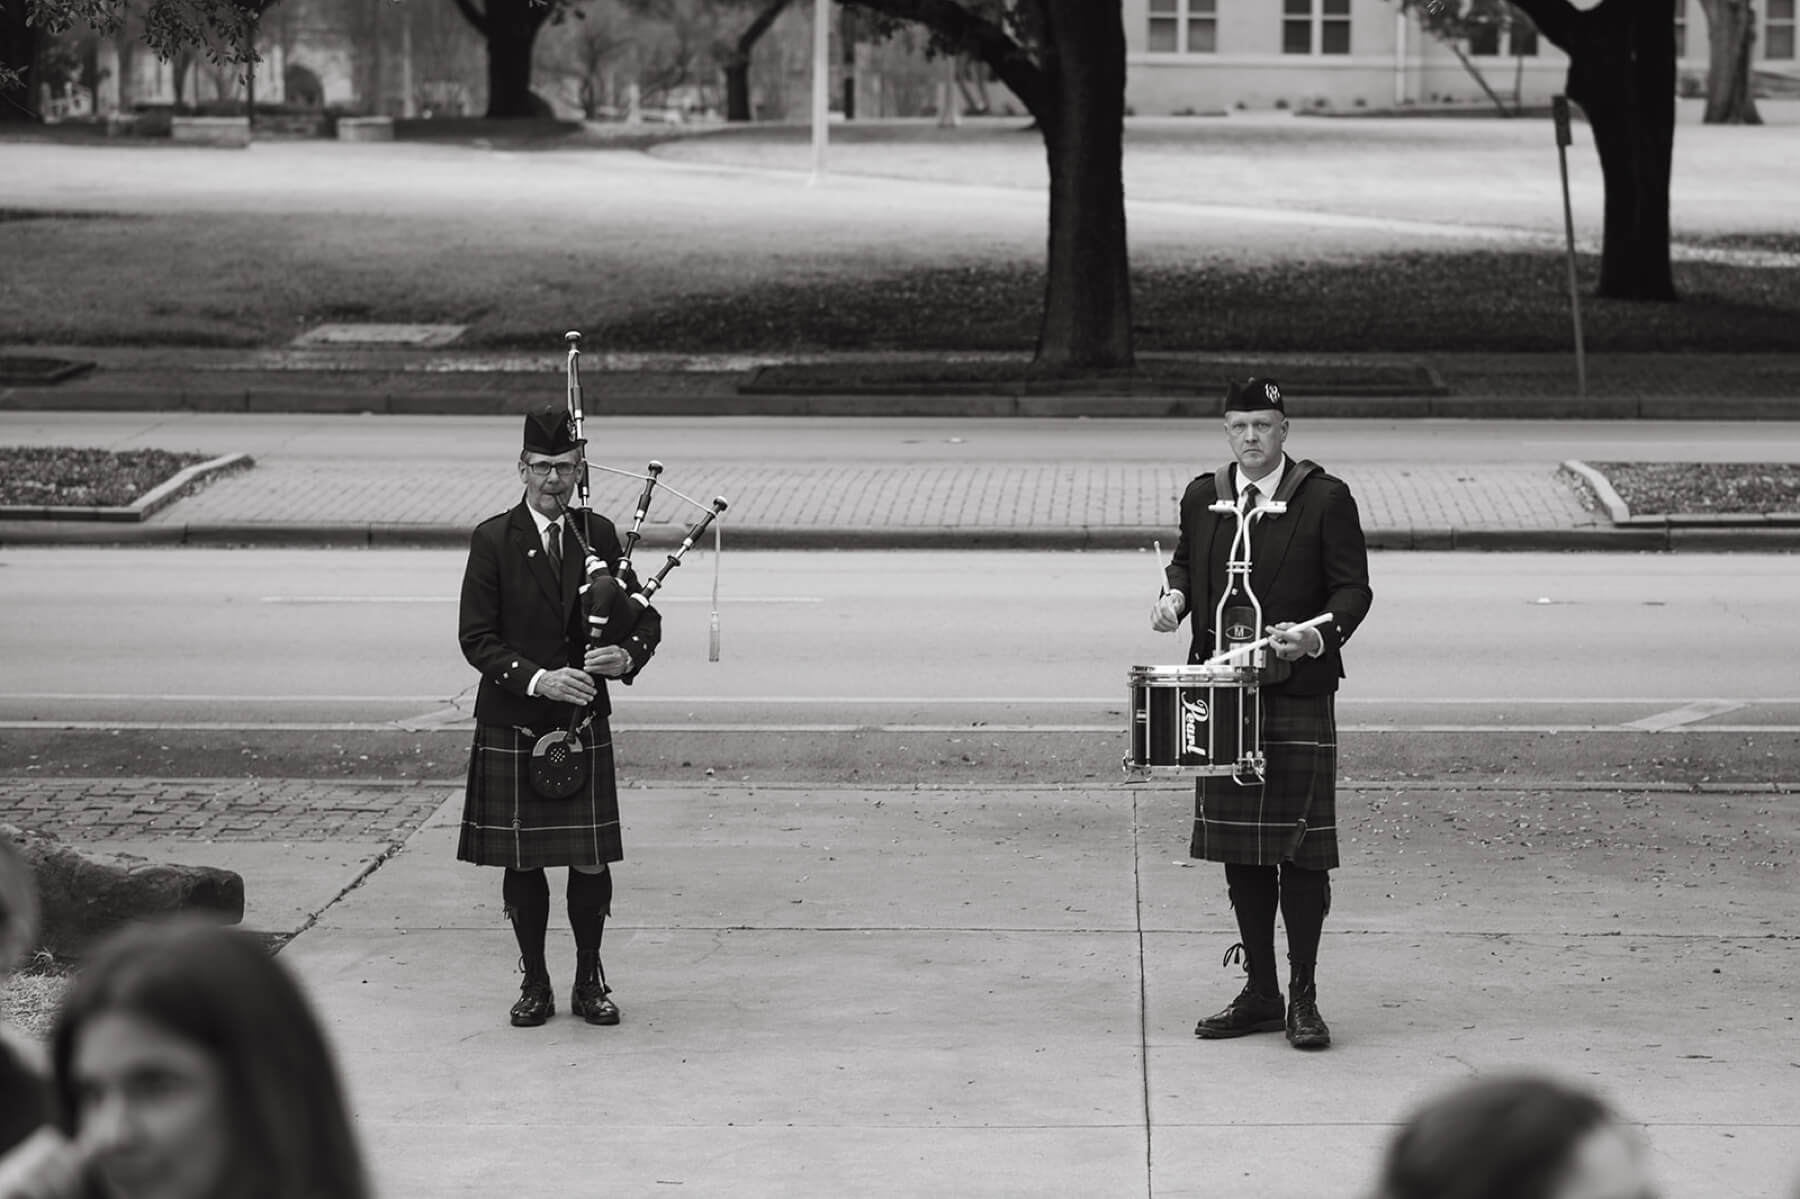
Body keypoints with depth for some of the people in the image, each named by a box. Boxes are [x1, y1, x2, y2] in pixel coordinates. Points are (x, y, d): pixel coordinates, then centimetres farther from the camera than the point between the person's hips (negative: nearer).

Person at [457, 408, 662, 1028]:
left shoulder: (598, 534, 5)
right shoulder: (493, 540, -3)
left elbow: (645, 616, 10)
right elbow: (477, 639, -7)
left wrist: (627, 656, -12)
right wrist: (537, 679, -20)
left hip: (585, 722, 2)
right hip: (513, 726, -2)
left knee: (591, 860, 1)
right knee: (522, 861, 4)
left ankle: (589, 981, 16)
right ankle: (535, 983, 17)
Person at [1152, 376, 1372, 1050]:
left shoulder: (1325, 500, -3)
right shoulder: (1202, 498, 11)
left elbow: (1352, 589, -5)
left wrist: (1318, 635, -23)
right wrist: (1175, 595, 3)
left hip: (1299, 695, -4)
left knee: (1301, 847, -3)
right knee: (1238, 847, 8)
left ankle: (1303, 999, 5)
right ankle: (1259, 994, 18)